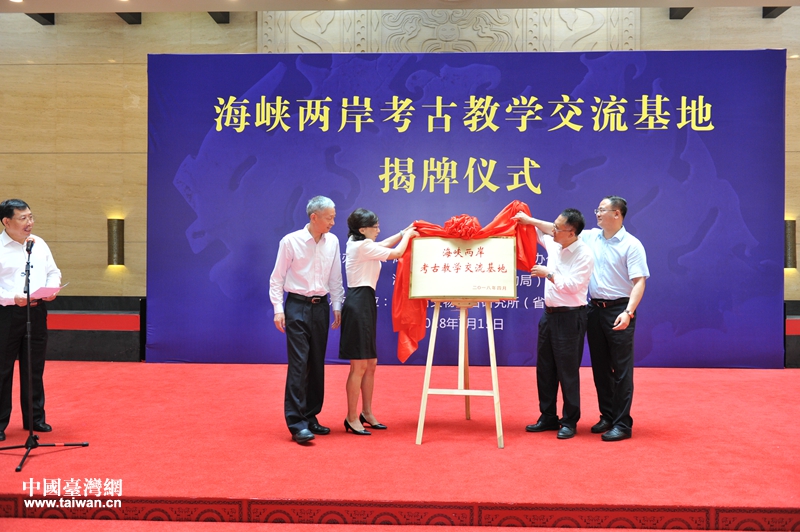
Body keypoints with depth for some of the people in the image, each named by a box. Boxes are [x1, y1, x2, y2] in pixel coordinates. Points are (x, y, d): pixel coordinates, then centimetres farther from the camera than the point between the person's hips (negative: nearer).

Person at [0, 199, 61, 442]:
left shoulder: (39, 244, 10)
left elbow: (53, 272, 16)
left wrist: (51, 289, -3)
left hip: (37, 312, 5)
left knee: (35, 369, 13)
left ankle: (34, 418, 24)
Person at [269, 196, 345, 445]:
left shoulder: (333, 242, 4)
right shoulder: (291, 241, -6)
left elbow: (335, 279, 11)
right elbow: (277, 278, -3)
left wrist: (337, 306, 7)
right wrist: (278, 308, -9)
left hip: (320, 306, 5)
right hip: (297, 306, -4)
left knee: (317, 364, 9)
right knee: (298, 363, -10)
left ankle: (311, 417, 20)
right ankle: (296, 423, -8)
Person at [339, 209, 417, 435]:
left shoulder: (357, 243, 14)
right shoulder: (363, 246, -15)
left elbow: (382, 245, 30)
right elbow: (396, 253, -8)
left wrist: (403, 233, 24)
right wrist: (407, 235, 10)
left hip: (364, 303, 11)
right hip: (359, 304, -11)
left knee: (370, 365, 15)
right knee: (359, 366, -6)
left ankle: (366, 413, 25)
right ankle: (352, 418, 2)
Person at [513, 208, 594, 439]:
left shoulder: (584, 255, -16)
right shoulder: (555, 245, 6)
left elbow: (572, 285, -22)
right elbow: (542, 232, 29)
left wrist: (548, 274, -14)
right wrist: (529, 220, 17)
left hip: (570, 317, -8)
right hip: (550, 314, 8)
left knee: (567, 371, -1)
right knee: (545, 368, 12)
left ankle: (569, 422, 11)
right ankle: (548, 417, 24)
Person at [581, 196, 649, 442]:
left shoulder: (631, 245, -9)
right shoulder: (590, 238, 8)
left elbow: (639, 282, -14)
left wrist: (628, 312, -25)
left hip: (619, 311, -6)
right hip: (595, 309, 6)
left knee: (621, 369, -2)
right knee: (600, 367, 12)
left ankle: (623, 424, 4)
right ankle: (607, 417, 24)